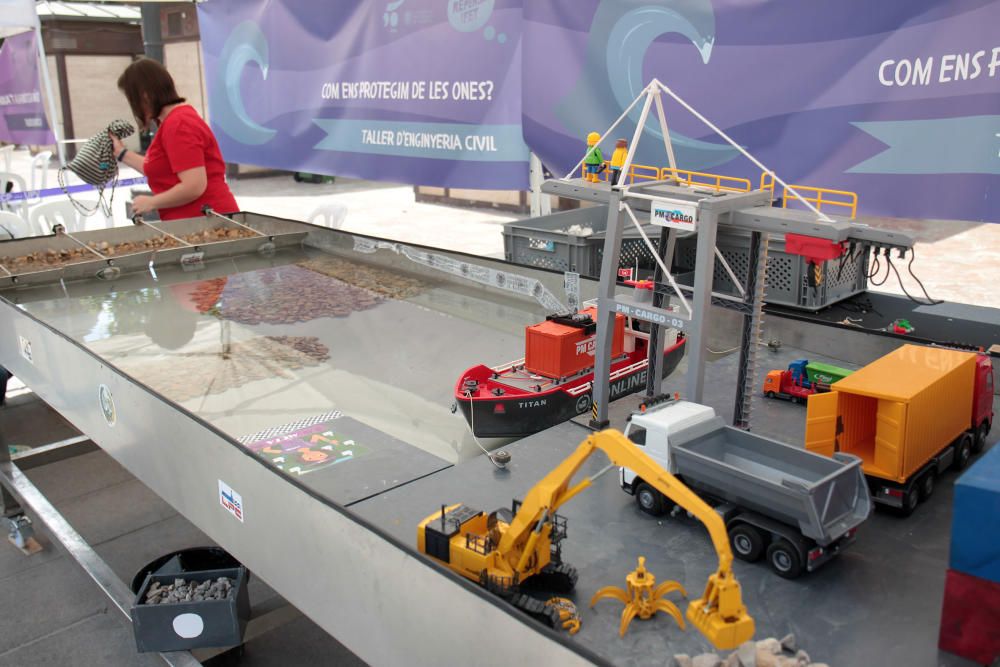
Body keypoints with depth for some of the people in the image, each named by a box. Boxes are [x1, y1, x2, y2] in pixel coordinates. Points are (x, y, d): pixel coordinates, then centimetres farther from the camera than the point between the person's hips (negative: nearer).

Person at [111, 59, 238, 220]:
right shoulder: (177, 118, 14)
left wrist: (151, 203, -11)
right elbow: (159, 170, 23)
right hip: (198, 220, 10)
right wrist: (122, 153, 28)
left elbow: (194, 187, -23)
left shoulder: (178, 124, -16)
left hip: (204, 221, -10)